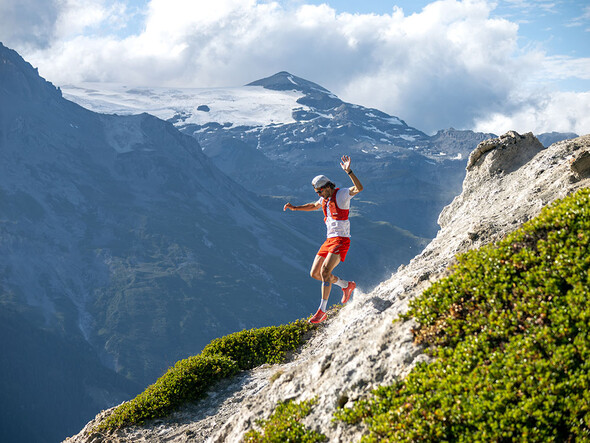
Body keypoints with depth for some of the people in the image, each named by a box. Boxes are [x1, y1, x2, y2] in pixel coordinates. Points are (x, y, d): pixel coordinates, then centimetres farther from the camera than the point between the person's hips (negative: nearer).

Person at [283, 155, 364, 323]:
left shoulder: (341, 194, -9)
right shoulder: (325, 199, 15)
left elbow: (359, 188, -27)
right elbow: (314, 206, 38)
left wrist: (348, 171, -38)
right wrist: (295, 208, 30)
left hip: (341, 240, -9)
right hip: (329, 240, 9)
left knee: (325, 271, -23)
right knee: (315, 273, 8)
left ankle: (322, 311, -18)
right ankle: (347, 285, 26)